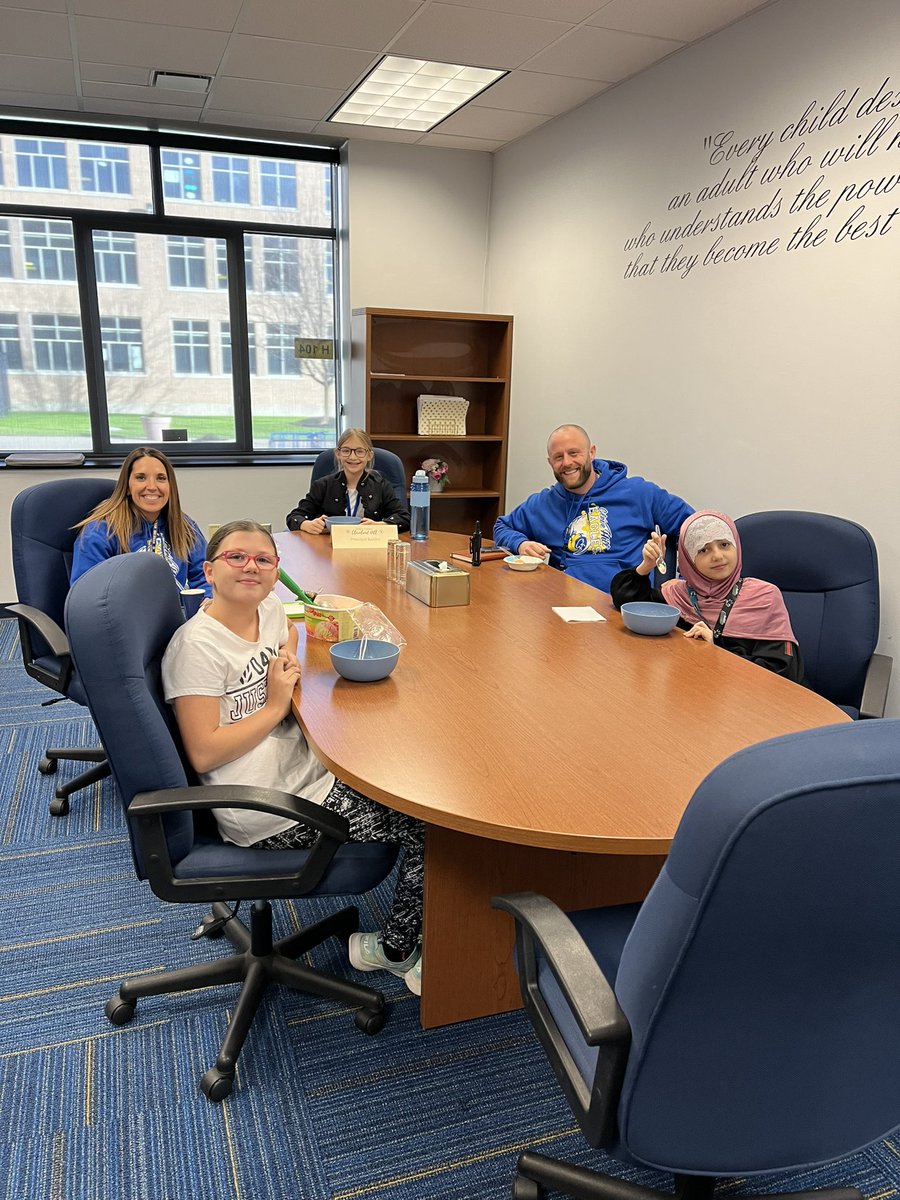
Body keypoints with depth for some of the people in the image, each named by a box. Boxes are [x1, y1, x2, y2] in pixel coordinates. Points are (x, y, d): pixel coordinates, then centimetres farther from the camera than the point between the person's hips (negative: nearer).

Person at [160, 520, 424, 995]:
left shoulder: (269, 610, 4)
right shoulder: (197, 645, -18)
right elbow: (203, 754, -20)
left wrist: (289, 657, 7)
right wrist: (276, 706, -15)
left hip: (306, 772, 8)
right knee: (426, 821, -8)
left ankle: (389, 945, 18)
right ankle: (397, 950, 18)